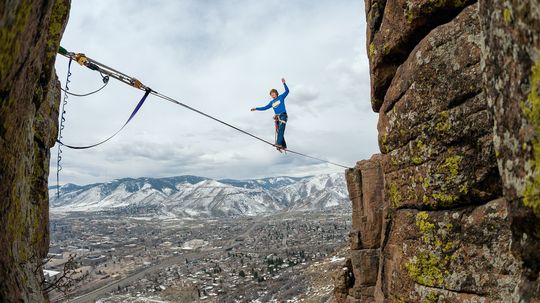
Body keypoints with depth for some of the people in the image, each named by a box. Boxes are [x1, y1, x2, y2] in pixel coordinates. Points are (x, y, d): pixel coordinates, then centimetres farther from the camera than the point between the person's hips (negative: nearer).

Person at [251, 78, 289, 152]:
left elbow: (287, 91, -2)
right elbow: (265, 108, 27)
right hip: (277, 117, 6)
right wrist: (256, 108, 23)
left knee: (281, 129, -22)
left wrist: (284, 83, -14)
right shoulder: (271, 102, 22)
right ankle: (283, 146, -3)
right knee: (279, 131, -3)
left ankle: (278, 143, -35)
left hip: (283, 115, -6)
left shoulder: (281, 97, 10)